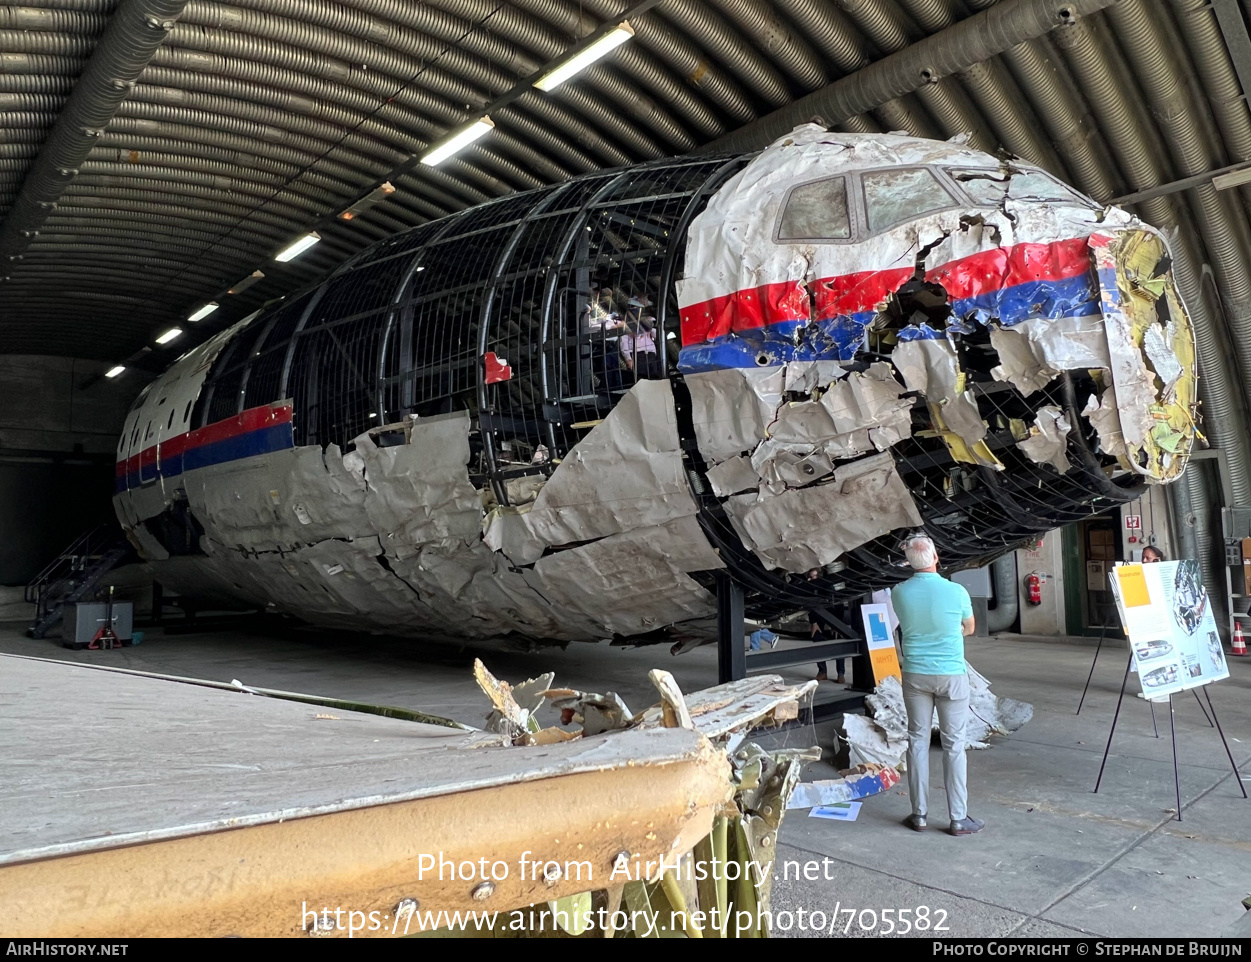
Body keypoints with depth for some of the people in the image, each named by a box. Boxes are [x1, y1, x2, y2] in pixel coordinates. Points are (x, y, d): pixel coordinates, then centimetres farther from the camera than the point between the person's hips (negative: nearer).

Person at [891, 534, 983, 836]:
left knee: (918, 741, 10)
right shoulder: (956, 591, -12)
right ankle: (958, 819, 12)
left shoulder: (899, 593, -7)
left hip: (915, 675, 2)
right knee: (953, 745, 6)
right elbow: (969, 628, 7)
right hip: (951, 675, -2)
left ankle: (919, 814, 16)